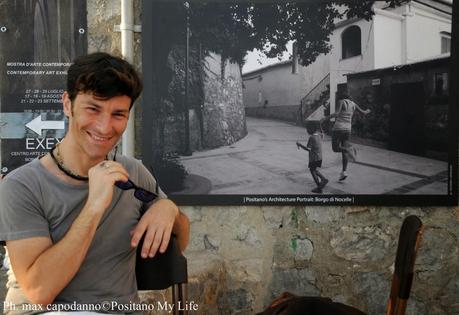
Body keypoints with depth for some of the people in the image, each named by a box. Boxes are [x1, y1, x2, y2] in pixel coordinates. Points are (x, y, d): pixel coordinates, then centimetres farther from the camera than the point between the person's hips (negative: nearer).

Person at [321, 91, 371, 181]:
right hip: (347, 129, 6)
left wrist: (326, 117, -24)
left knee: (335, 148, 3)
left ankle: (348, 149, -25)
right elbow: (363, 112, 25)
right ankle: (344, 172, 2)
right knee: (343, 151, 10)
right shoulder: (353, 104, 11)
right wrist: (367, 111, 47)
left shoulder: (341, 102, -5)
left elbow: (337, 113, -23)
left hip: (338, 128, -6)